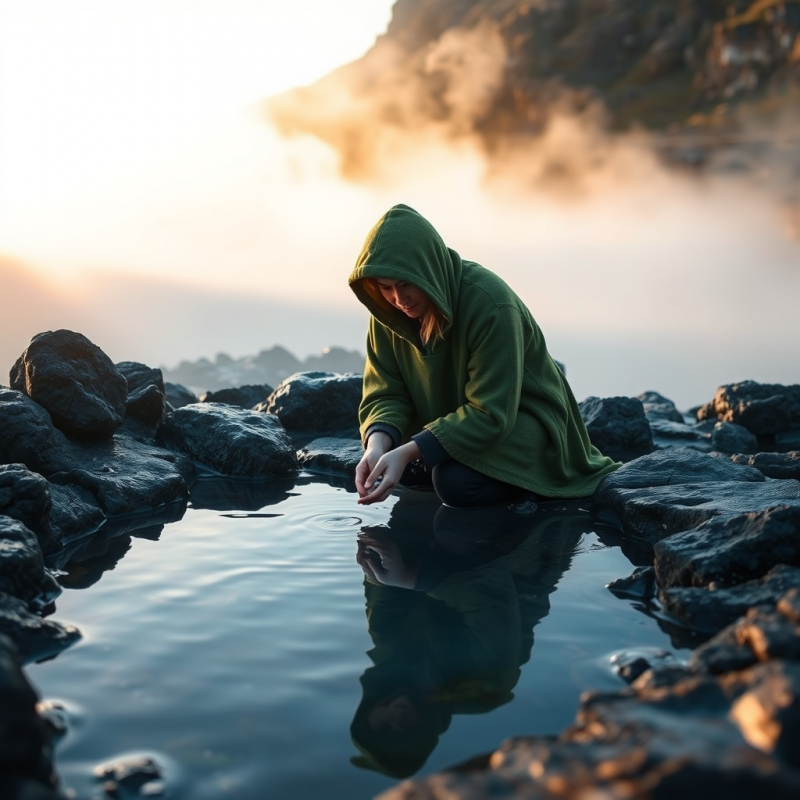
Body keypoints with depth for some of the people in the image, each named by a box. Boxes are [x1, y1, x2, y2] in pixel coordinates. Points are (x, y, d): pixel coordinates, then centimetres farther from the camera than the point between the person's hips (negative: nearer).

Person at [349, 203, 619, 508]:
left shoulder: (490, 304, -32)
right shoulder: (389, 311, -13)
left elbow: (491, 413, -31)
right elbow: (386, 393, -11)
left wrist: (409, 451, -39)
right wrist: (378, 443, -33)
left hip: (521, 417, -6)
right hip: (455, 415, 6)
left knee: (455, 482, -29)